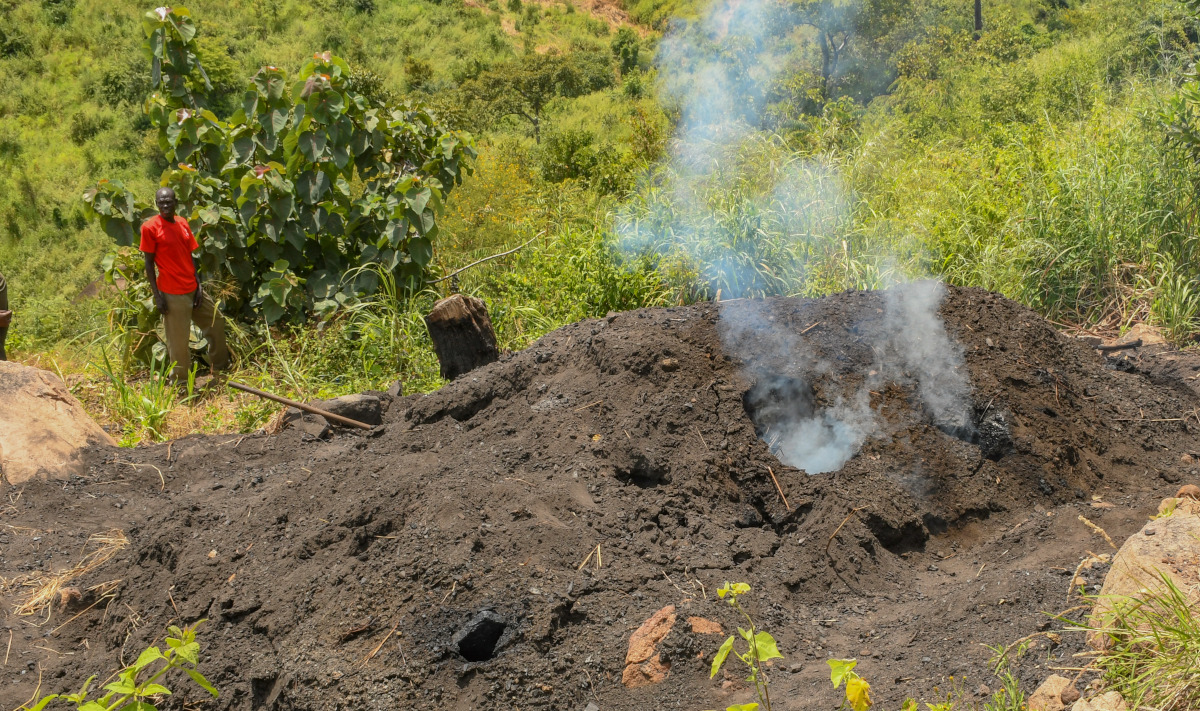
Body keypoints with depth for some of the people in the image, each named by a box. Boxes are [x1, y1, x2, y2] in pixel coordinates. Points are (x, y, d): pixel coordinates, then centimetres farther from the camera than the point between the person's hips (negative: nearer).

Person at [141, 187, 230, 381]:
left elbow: (191, 257, 10)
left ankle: (221, 367, 34)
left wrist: (198, 285, 3)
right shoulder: (150, 227, -10)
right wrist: (157, 295, -12)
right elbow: (149, 264, -9)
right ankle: (181, 381, 14)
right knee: (178, 341, -1)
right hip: (173, 294, -7)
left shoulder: (183, 223, 7)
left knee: (216, 322, 17)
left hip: (192, 289, 7)